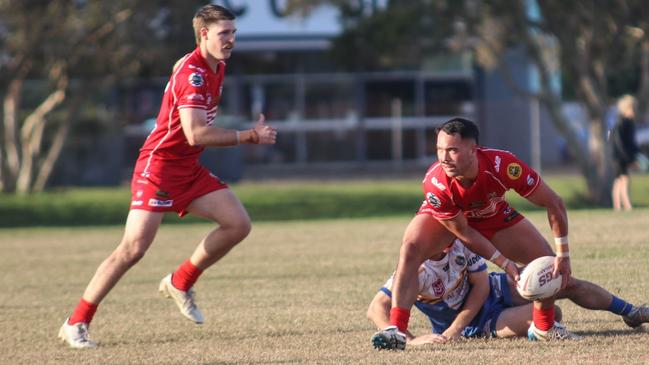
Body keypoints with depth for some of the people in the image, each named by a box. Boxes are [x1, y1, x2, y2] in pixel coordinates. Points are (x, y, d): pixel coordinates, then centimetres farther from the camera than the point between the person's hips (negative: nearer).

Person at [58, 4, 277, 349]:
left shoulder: (217, 67, 8)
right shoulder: (192, 73, -21)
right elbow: (195, 133, -31)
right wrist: (249, 136, -27)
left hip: (189, 169, 9)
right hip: (159, 166, -9)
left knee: (238, 224, -3)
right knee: (134, 248, -15)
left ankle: (179, 283, 13)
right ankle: (76, 323, -8)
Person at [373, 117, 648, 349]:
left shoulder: (502, 165, -38)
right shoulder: (435, 184, -38)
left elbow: (554, 204, -25)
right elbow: (462, 232, -22)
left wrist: (562, 256, -23)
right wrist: (505, 263, -22)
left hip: (495, 218, 2)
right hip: (446, 221, -2)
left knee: (556, 273, -7)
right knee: (411, 249, -33)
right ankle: (396, 330, -29)